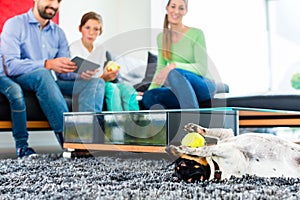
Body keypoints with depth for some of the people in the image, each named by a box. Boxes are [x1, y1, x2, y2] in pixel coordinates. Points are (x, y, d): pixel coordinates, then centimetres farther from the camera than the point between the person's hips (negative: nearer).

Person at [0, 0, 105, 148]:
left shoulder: (59, 33, 14)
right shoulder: (15, 25, -3)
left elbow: (64, 72, 6)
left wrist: (80, 74, -19)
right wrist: (48, 64, -32)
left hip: (51, 83, 6)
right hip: (20, 80, -5)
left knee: (97, 82, -13)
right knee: (42, 74, -38)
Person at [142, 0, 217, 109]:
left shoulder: (196, 34, -6)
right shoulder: (161, 37, 10)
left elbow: (202, 69, -13)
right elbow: (160, 69, 11)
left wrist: (174, 66, -27)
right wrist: (150, 89, -4)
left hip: (204, 86, -4)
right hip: (179, 91, 4)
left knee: (174, 73, -37)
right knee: (148, 96, -26)